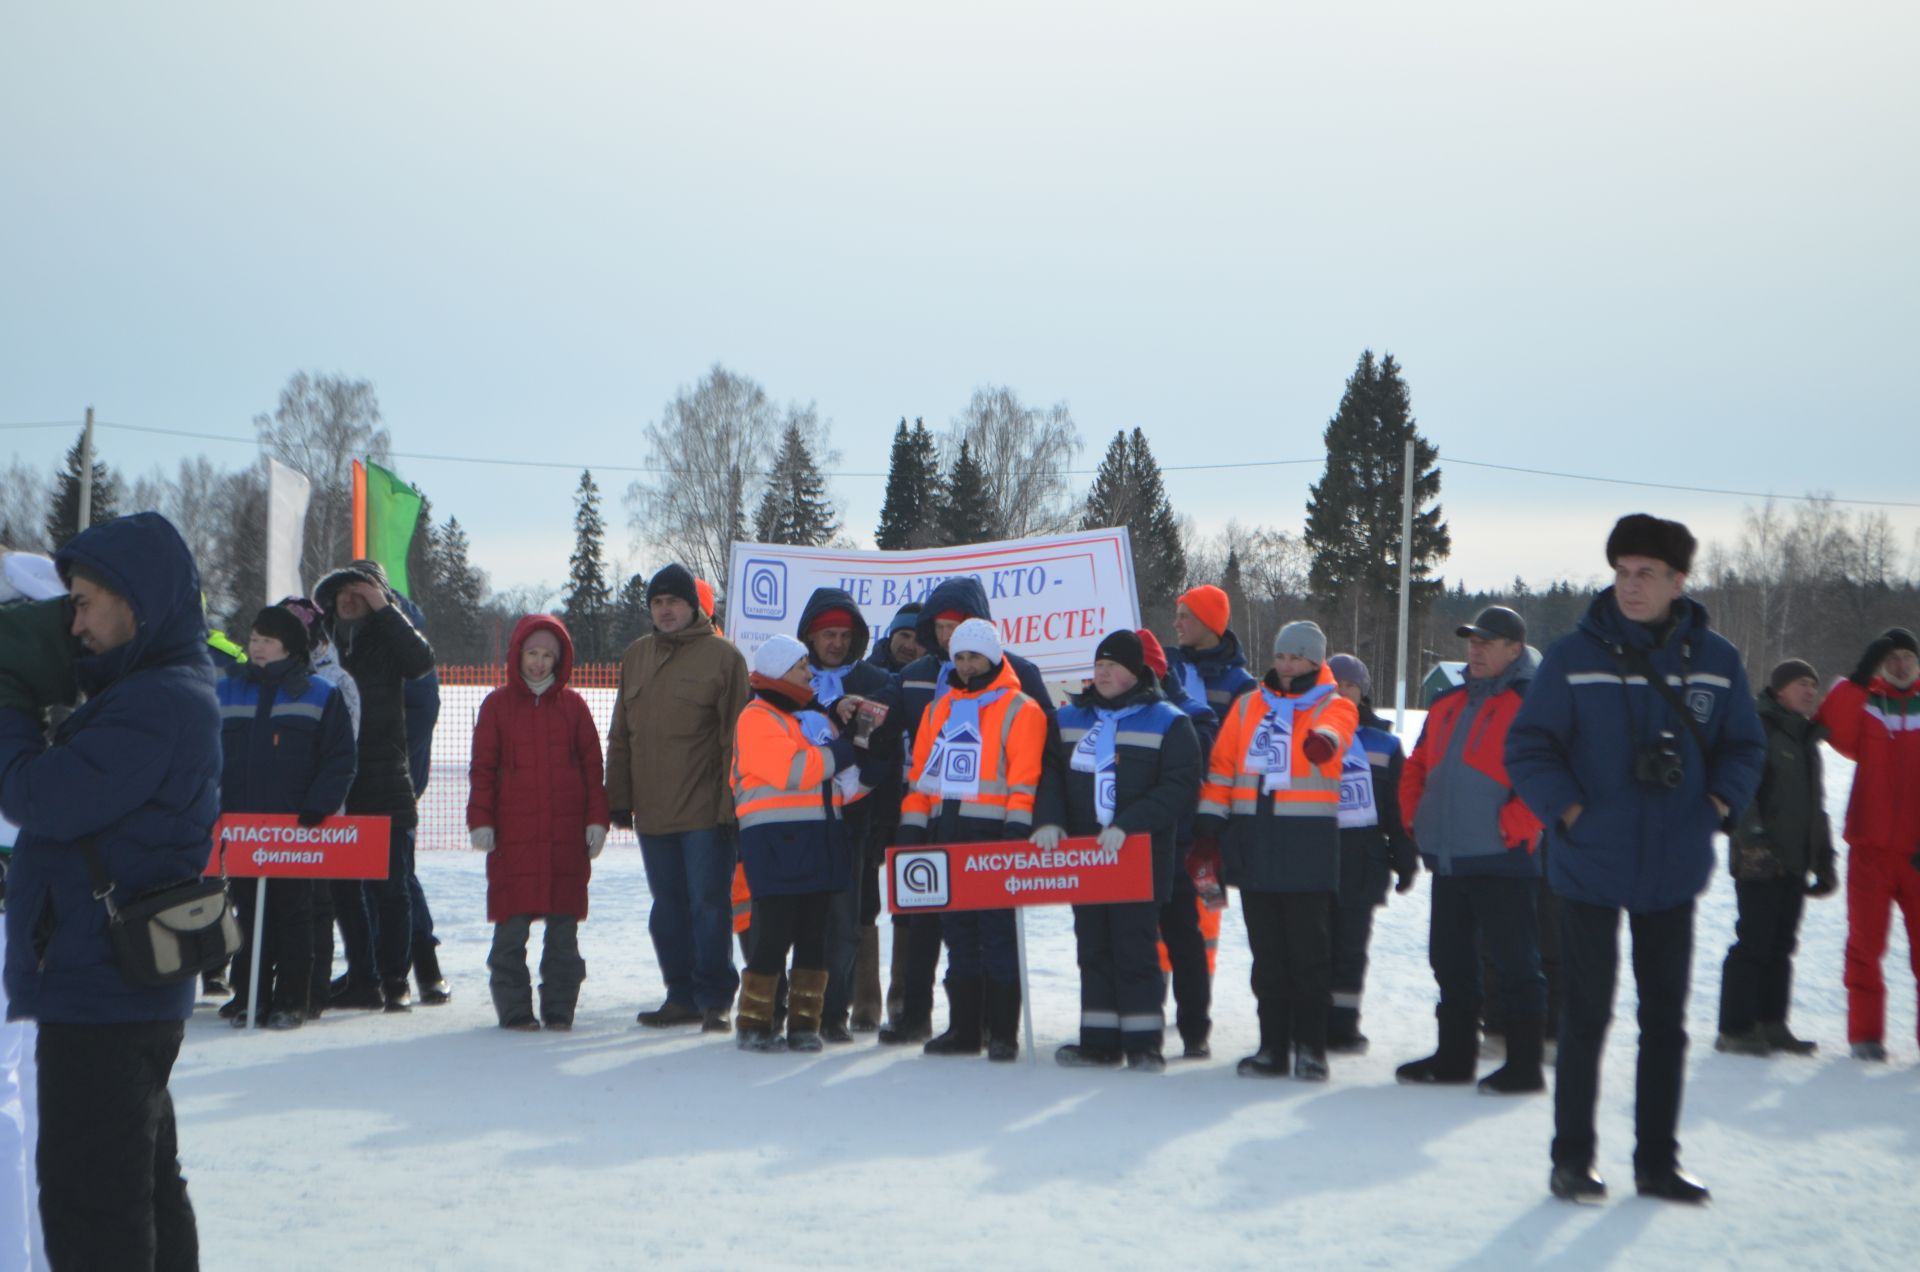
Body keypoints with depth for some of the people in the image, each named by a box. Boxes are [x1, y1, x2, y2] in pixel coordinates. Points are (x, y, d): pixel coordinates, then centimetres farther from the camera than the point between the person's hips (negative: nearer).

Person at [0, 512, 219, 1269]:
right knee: (147, 1182, 19)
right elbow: (75, 795, 13)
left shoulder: (157, 705, -20)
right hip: (142, 986, 10)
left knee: (89, 1204, -4)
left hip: (99, 992, -10)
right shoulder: (169, 690, 13)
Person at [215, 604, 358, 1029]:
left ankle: (291, 999, 7)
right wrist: (212, 810, 1)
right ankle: (247, 994, 12)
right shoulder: (226, 691, 8)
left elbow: (341, 758, -1)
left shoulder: (321, 695, 1)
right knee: (246, 911, 5)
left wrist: (318, 808, -12)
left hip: (296, 827, -2)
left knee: (292, 913, 2)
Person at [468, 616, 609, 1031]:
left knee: (563, 927, 3)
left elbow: (591, 765, 10)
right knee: (511, 927, -2)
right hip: (513, 834, -1)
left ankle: (559, 1008, 11)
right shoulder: (498, 704, 6)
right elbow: (482, 767, 5)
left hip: (566, 834, 1)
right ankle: (514, 1008, 6)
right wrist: (480, 820, -3)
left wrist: (596, 818, 3)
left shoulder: (573, 705, 8)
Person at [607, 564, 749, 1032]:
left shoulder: (722, 656, -3)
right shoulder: (635, 656, 14)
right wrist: (619, 797, 9)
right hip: (652, 813, 6)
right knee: (668, 908, 11)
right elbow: (621, 735, 16)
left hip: (705, 812, -6)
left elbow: (735, 736, -7)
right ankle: (682, 996, 20)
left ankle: (715, 999, 6)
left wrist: (730, 803, -12)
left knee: (709, 905, -3)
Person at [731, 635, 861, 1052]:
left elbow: (846, 772, 19)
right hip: (777, 841, -8)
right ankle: (753, 1024, 1)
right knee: (774, 935, -8)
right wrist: (836, 755, -7)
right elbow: (791, 770, -18)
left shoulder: (818, 714, 21)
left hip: (821, 837, 8)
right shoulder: (758, 718, -5)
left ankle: (804, 1023, 13)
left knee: (815, 937, 7)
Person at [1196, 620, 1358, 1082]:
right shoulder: (1248, 705, 14)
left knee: (1309, 950, -2)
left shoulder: (1334, 706, 3)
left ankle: (1310, 1047, 6)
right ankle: (1273, 1046, 15)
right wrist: (1210, 820, 4)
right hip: (1254, 841, 4)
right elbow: (1222, 764, 13)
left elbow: (1335, 731, -21)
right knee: (1267, 952, 9)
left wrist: (1324, 741, -44)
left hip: (1308, 844, -4)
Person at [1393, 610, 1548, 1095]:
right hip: (1447, 859, 8)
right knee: (1451, 963, 15)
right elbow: (1418, 766, 24)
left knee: (1515, 964, -2)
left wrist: (1514, 827, -18)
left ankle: (1525, 1064, 5)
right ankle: (1454, 1055, 25)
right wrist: (1416, 818, 12)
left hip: (1502, 859, -8)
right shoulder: (1448, 704, 16)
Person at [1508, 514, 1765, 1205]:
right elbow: (1528, 744, -3)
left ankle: (1658, 1161, 21)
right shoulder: (1575, 655, -7)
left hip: (1674, 869, 3)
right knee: (1587, 1013, 2)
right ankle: (1572, 1159, 14)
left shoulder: (1714, 659, 1)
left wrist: (1719, 803, -3)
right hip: (1590, 867, -3)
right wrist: (1566, 809, -14)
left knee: (1666, 1018, 10)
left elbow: (1744, 745, 12)